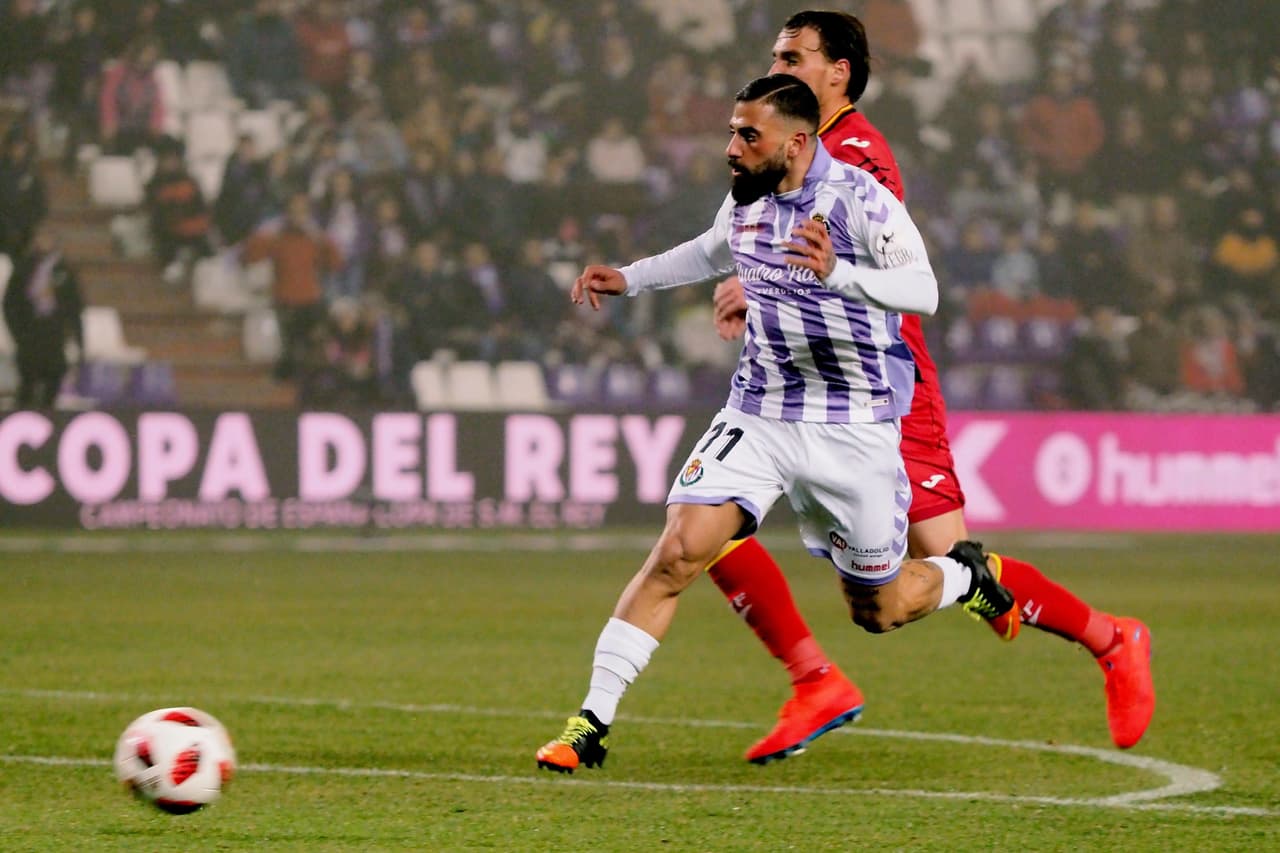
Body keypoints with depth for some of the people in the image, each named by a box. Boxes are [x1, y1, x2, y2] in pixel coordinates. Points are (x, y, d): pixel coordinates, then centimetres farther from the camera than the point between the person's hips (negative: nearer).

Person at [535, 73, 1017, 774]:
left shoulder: (860, 200, -17)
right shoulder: (746, 198, 3)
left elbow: (924, 290, -32)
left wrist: (837, 273, -48)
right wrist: (629, 279, 21)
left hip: (853, 432, -4)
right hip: (758, 416, 4)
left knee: (877, 606, 8)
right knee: (676, 552, -15)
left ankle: (965, 576, 42)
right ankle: (591, 722, -13)